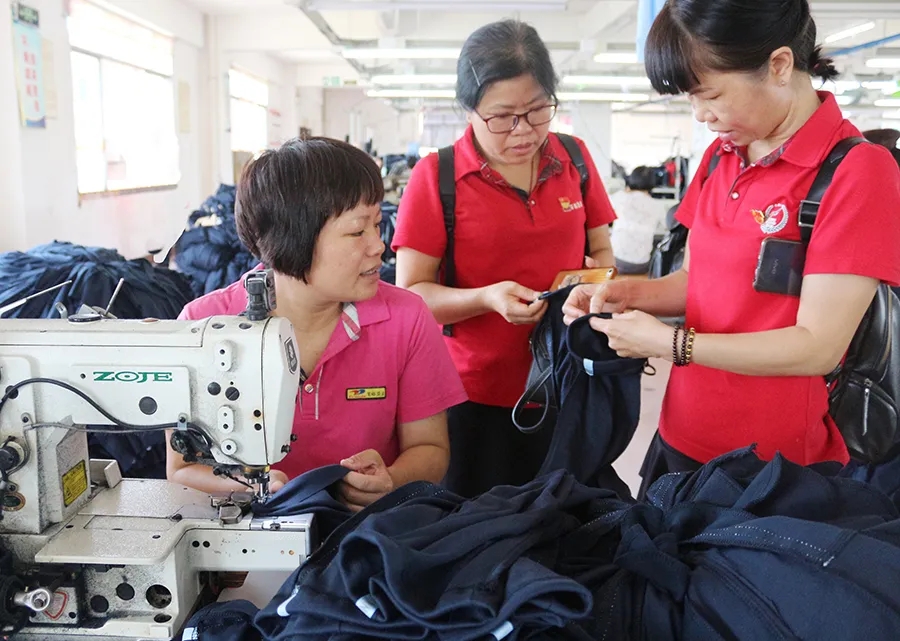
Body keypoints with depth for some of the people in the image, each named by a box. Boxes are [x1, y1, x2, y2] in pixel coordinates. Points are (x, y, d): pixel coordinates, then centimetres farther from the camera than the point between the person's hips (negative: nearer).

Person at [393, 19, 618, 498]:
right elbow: (411, 294, -8)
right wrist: (486, 298, -24)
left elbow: (601, 251, 13)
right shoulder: (435, 177, -9)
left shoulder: (574, 160, 2)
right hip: (476, 398, -3)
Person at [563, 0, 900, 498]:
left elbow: (818, 347, -20)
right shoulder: (721, 157, 5)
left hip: (774, 462, -6)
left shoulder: (856, 171, -16)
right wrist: (629, 293, -6)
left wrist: (669, 344, -20)